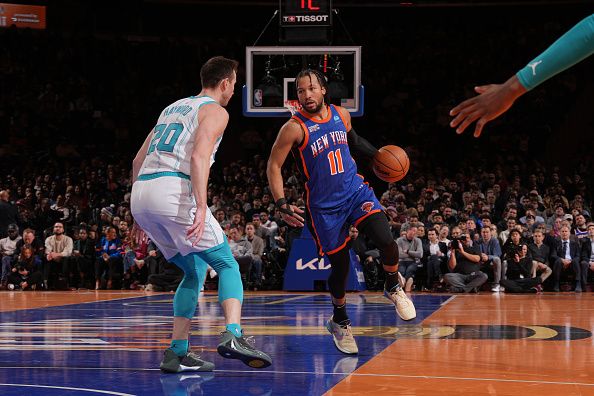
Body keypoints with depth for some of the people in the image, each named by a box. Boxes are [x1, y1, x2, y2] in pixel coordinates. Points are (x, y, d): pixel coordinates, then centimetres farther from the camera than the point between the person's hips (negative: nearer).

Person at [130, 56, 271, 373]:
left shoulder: (172, 108, 29)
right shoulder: (216, 111, 6)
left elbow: (138, 161, 29)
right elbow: (199, 156, -13)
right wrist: (201, 207, -21)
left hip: (140, 192, 7)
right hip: (173, 190, -7)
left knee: (195, 270, 18)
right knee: (227, 264, 0)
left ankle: (178, 353, 10)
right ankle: (233, 336, -23)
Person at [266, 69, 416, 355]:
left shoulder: (341, 115, 1)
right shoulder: (294, 128, -14)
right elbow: (273, 166, -11)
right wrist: (283, 205, -19)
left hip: (356, 190, 3)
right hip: (324, 205, -3)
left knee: (386, 241, -18)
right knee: (340, 265, 2)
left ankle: (393, 288, 13)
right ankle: (339, 321, 27)